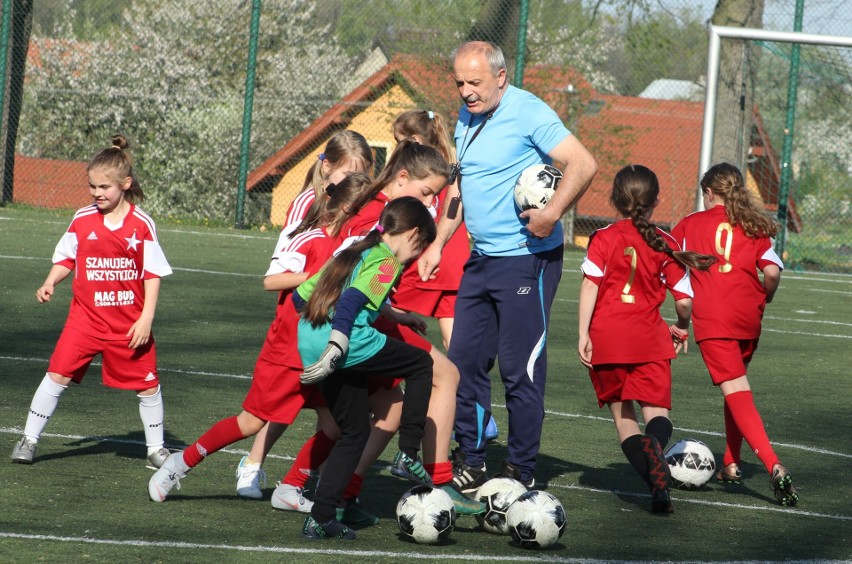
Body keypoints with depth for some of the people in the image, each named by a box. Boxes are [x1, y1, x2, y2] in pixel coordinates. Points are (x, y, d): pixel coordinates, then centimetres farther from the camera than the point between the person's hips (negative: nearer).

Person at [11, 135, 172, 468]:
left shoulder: (142, 225, -6)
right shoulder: (82, 220, 0)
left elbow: (153, 274, -2)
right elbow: (66, 259, 12)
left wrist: (146, 317, -8)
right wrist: (50, 284, -7)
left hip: (130, 324, -1)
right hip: (86, 316, 1)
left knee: (147, 384, 5)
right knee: (58, 373, -7)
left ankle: (155, 447, 23)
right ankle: (29, 439, 4)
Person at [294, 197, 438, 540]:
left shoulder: (352, 252, 26)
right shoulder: (387, 261, 1)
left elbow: (301, 295, 27)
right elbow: (353, 301, -16)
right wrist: (336, 349, -24)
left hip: (308, 344, 8)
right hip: (351, 342, -8)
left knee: (354, 433, 18)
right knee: (422, 363, 13)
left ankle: (320, 519, 12)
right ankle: (408, 455, 6)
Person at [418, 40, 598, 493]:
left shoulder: (527, 113, -14)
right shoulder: (466, 120, 12)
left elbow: (583, 164, -21)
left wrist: (552, 214, -30)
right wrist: (438, 244, 19)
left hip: (527, 259, -8)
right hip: (481, 260, 8)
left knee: (520, 367, -4)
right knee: (464, 361, 8)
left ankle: (522, 472, 4)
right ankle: (469, 461, 18)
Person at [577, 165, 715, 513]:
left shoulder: (604, 238, 0)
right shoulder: (665, 245, 3)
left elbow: (590, 285, -9)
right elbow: (684, 301, 2)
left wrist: (583, 333, -8)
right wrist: (682, 328, 22)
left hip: (606, 338, 0)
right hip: (649, 339, 0)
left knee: (623, 418, 9)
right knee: (657, 411, 1)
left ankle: (655, 484, -15)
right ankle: (655, 446, -37)